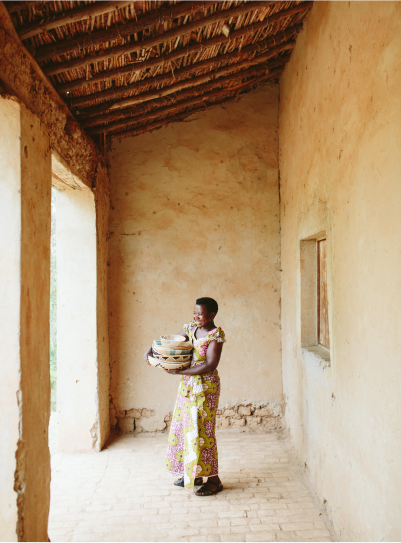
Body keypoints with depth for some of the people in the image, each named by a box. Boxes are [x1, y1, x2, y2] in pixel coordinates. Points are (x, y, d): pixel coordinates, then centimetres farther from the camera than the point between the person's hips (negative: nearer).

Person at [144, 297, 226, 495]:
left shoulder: (216, 335, -16)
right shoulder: (191, 328, 5)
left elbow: (210, 366, -23)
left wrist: (180, 371, -24)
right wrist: (152, 349, -4)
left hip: (205, 388, -8)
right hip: (188, 385, 8)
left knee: (201, 431, -3)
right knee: (185, 427, 13)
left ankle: (213, 480, 10)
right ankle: (192, 475, 28)